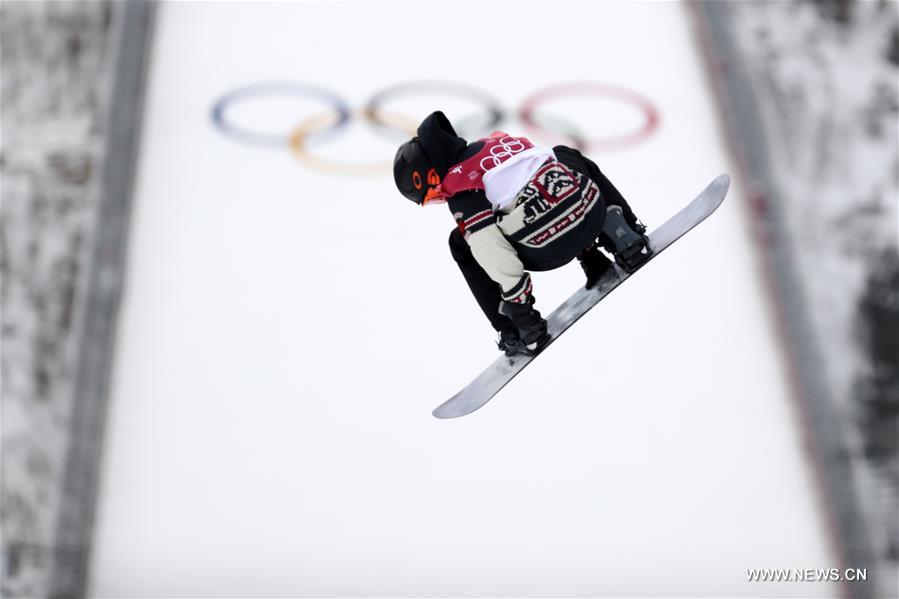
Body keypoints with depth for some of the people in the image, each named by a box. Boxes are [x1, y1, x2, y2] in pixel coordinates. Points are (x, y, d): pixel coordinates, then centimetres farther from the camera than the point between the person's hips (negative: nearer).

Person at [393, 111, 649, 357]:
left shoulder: (459, 184, 0)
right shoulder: (498, 140, 22)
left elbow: (489, 247, -10)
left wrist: (518, 302, -3)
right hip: (594, 211, 7)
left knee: (462, 244, 13)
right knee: (566, 157, 38)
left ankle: (513, 331, 10)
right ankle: (621, 229, 22)